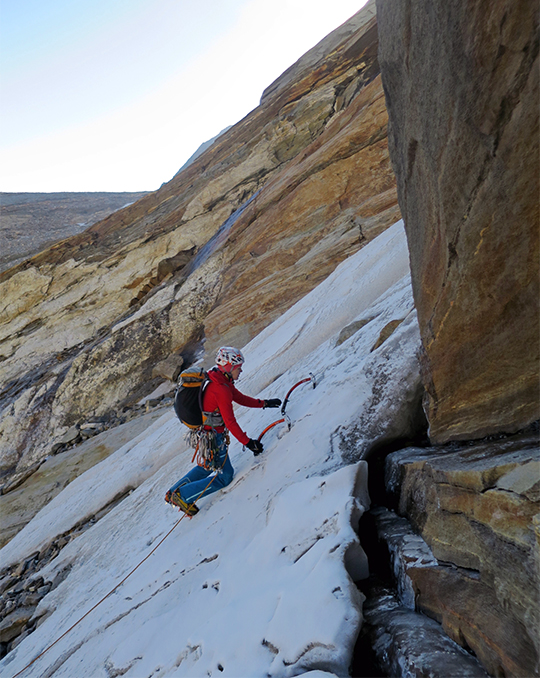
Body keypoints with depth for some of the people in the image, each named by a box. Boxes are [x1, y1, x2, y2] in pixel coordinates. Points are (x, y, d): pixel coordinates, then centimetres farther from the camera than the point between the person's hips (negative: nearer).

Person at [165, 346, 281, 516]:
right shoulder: (221, 390, -27)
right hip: (213, 437, -10)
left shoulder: (222, 382, 3)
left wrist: (264, 403, 11)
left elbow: (240, 398, 14)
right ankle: (183, 496, 8)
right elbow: (230, 422, -27)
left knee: (207, 466, 29)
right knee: (224, 476, 4)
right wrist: (248, 442, -23)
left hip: (207, 433, 10)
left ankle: (173, 493, 33)